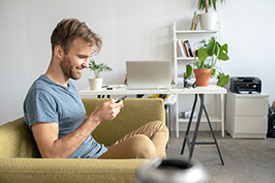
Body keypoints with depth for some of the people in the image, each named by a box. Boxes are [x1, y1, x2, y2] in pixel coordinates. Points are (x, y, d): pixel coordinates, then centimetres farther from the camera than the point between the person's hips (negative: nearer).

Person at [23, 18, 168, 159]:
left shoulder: (69, 85, 16)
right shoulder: (40, 93, -16)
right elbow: (51, 155, -24)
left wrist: (103, 114, 2)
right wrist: (95, 118, -23)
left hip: (100, 154, 10)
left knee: (158, 127, 6)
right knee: (141, 144, -34)